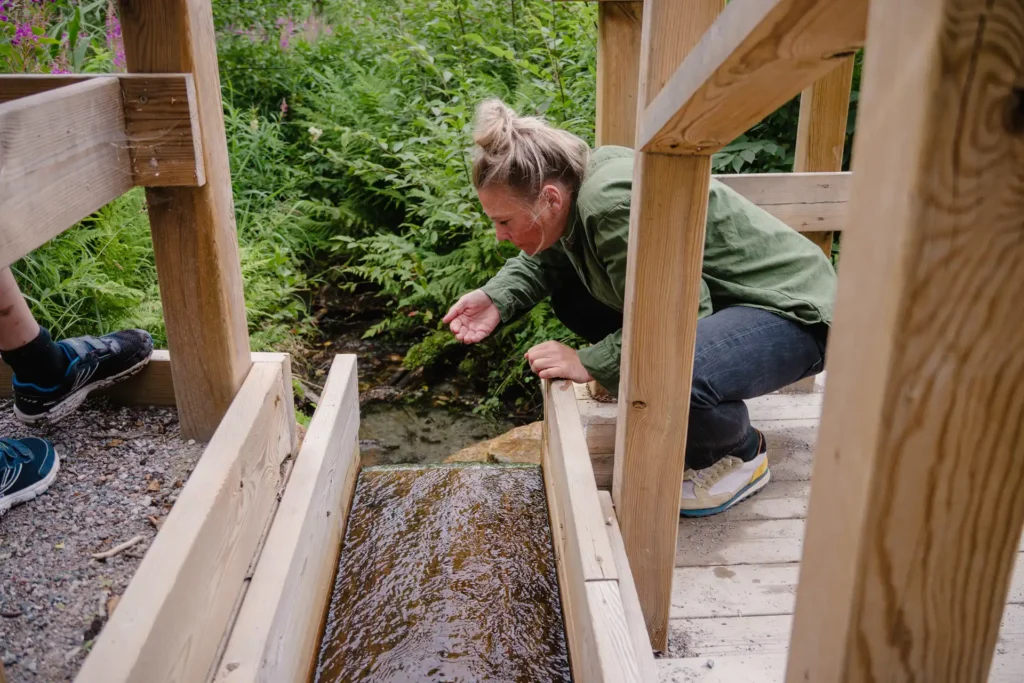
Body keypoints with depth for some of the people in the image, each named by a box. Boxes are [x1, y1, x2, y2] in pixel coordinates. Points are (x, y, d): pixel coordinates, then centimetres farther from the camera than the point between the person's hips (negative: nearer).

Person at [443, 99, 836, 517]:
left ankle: (741, 454, -5)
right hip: (714, 300, 9)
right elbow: (544, 262, 12)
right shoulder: (573, 185, -4)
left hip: (792, 313, -9)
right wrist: (496, 298, -6)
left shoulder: (612, 203, -31)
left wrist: (590, 363, -25)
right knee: (570, 297, 4)